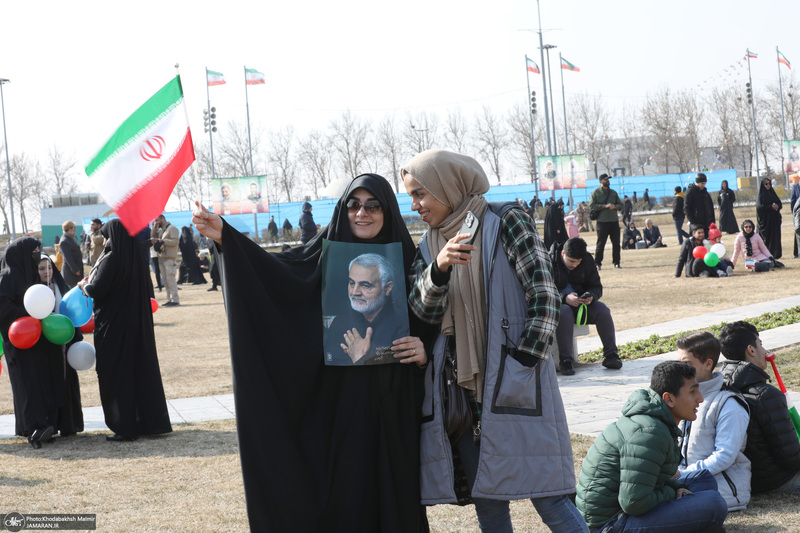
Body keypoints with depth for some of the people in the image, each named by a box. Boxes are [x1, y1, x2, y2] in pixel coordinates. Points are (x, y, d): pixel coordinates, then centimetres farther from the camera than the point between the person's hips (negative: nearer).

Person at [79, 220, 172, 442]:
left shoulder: (111, 259, -17)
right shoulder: (136, 259, 5)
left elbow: (96, 290, -18)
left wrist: (84, 285, 3)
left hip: (113, 325, -7)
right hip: (137, 324, 7)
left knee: (116, 374, 1)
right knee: (140, 368, 13)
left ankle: (125, 426, 3)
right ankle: (150, 421, 18)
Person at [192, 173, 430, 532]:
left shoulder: (406, 257, 4)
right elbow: (275, 268, -12)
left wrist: (423, 350, -12)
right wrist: (224, 236, -25)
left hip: (393, 403, 1)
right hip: (340, 396, -1)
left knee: (391, 487, 6)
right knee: (342, 486, 2)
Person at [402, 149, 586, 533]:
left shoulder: (504, 221, -4)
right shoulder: (428, 247, 13)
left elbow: (543, 294, -8)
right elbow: (425, 311, 0)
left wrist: (524, 361, -14)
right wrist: (440, 268, -19)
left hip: (514, 383, -5)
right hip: (462, 388, 6)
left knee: (549, 502, -8)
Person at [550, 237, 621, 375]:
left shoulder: (587, 260, 2)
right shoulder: (550, 262, -12)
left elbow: (597, 286, 7)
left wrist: (591, 296, -18)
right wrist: (564, 298, -32)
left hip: (581, 302, 4)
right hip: (558, 304, -4)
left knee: (602, 309, -23)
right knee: (564, 313, -38)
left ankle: (610, 355, -17)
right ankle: (566, 360, -36)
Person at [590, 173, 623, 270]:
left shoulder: (613, 192, 17)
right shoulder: (596, 192, 2)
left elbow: (620, 205, 17)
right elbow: (591, 206, -8)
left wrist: (614, 206, -6)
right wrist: (605, 206, -16)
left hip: (614, 221, 4)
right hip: (602, 221, -4)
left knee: (616, 243, 4)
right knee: (601, 243, -5)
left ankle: (616, 262, 12)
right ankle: (597, 263, 2)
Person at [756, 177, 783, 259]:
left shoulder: (772, 193, 15)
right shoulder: (760, 195, -3)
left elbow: (779, 203, 14)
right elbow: (760, 206, -14)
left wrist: (777, 206, -9)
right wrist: (771, 207, -18)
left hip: (774, 218, 6)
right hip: (765, 219, -6)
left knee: (775, 236, 2)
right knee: (766, 237, -9)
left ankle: (776, 254, 5)